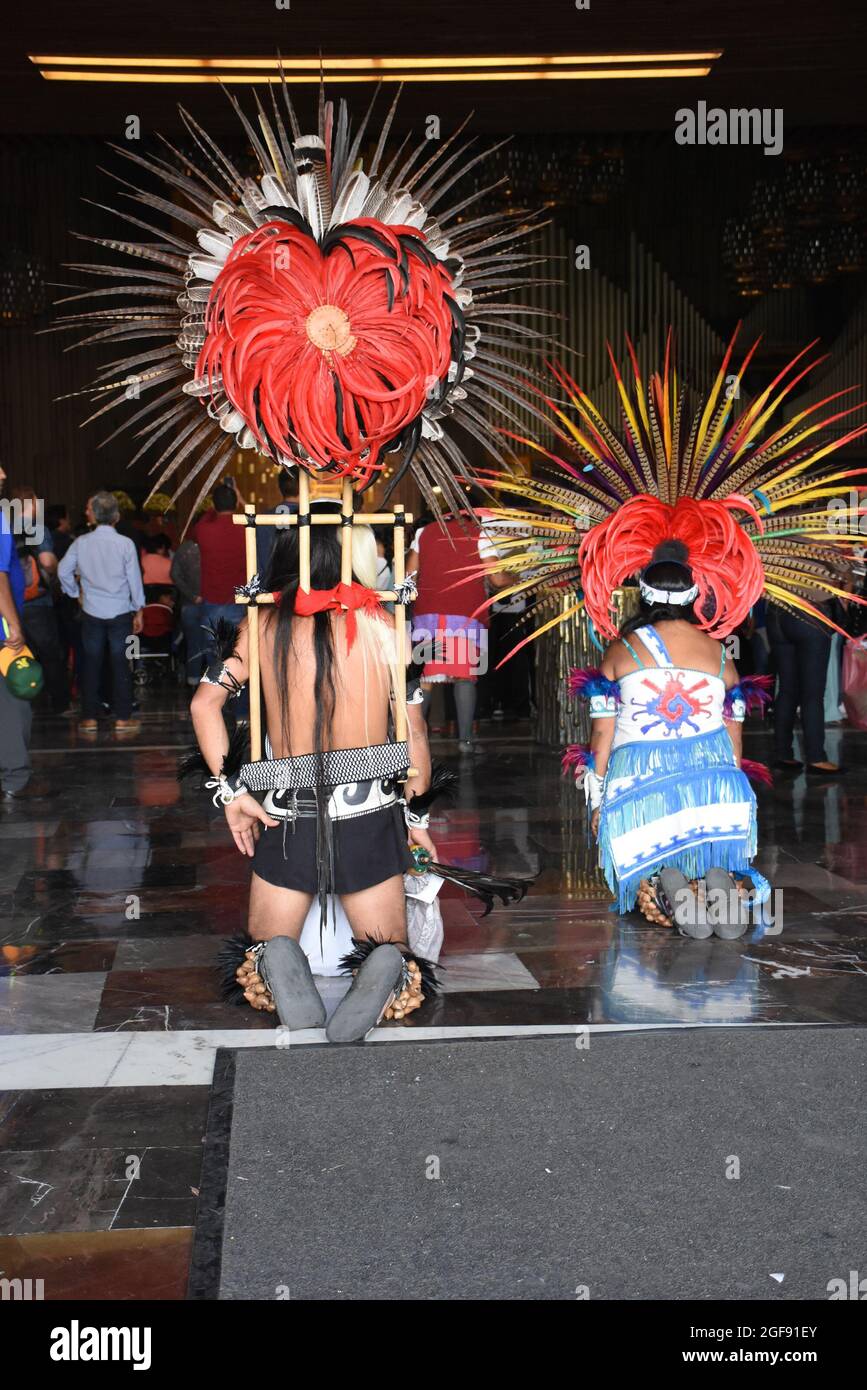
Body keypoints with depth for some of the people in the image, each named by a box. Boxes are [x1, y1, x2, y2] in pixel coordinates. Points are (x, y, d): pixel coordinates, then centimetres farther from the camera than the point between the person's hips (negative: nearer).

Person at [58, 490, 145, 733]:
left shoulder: (81, 542, -5)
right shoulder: (125, 544, -10)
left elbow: (64, 571, 0)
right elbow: (134, 579, -5)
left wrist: (76, 593, 16)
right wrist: (138, 611, 6)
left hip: (91, 612, 2)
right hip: (120, 612, -1)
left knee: (91, 664, 9)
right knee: (120, 665, 5)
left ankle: (89, 718, 12)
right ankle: (122, 719, 7)